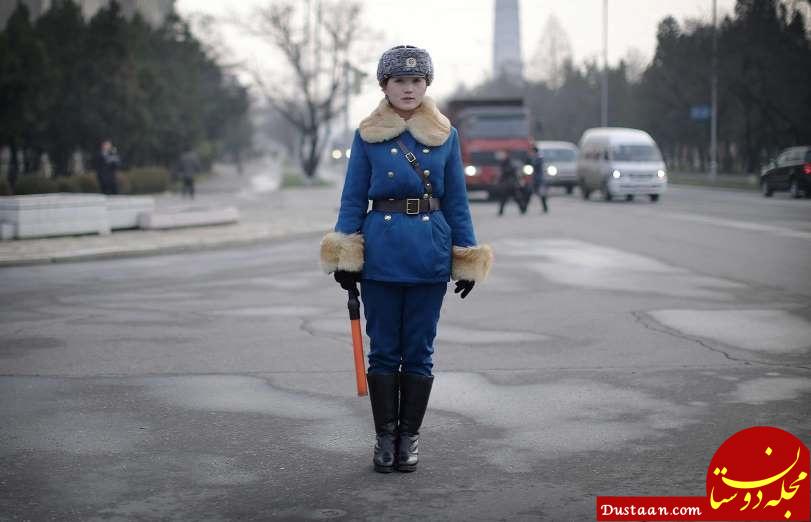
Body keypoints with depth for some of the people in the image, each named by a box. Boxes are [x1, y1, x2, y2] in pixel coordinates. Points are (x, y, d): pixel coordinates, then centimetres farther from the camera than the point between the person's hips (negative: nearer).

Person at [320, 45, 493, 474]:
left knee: (419, 351, 6)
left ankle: (409, 437, 17)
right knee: (384, 349, 5)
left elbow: (456, 201, 8)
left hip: (430, 253, 1)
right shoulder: (367, 136, 3)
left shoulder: (445, 136, 5)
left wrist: (467, 259, 4)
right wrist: (344, 257, -4)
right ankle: (385, 437, 15)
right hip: (381, 252, -1)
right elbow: (353, 199, 3)